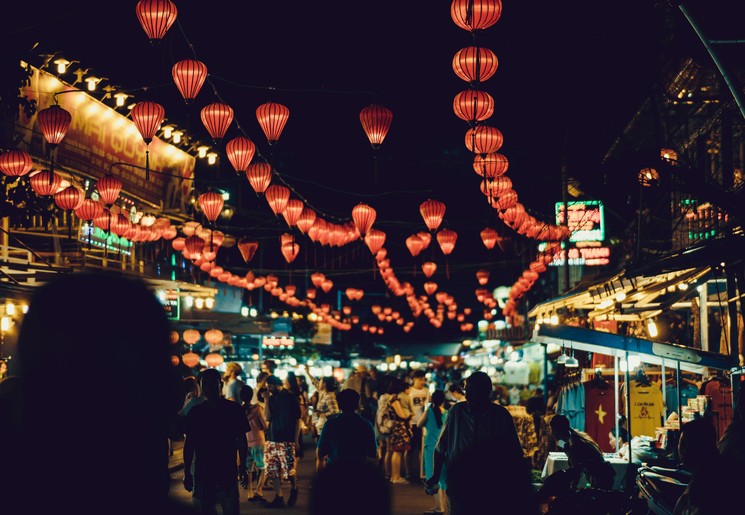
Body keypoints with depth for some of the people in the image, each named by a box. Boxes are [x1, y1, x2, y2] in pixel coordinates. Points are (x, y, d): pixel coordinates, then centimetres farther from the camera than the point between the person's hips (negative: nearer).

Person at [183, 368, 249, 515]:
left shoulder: (234, 409, 1)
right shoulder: (195, 412, 5)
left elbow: (241, 440, 5)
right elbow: (189, 443, 8)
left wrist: (242, 467, 1)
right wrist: (187, 473, 6)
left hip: (228, 473, -2)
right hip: (202, 474, 2)